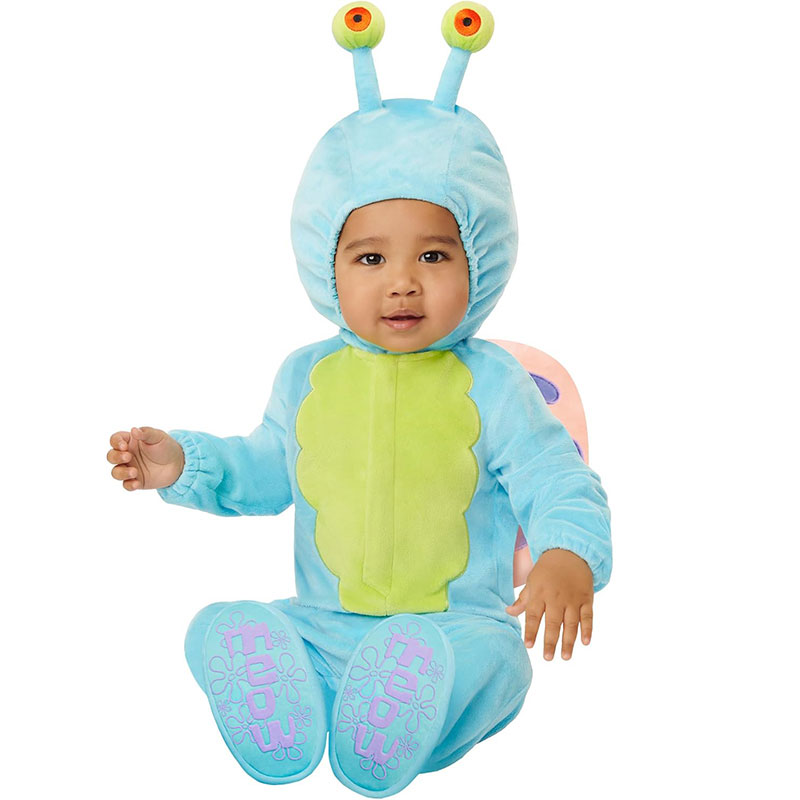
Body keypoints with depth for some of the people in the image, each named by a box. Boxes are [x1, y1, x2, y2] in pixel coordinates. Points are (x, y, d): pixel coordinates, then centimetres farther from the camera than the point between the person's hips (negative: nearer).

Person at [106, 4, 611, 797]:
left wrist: (568, 556, -28)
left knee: (487, 657, -34)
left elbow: (558, 485, -6)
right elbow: (267, 470, 24)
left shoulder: (489, 383, -6)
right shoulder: (306, 377, 7)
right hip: (323, 625, 3)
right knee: (218, 632, -19)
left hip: (454, 625, -3)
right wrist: (186, 463, 9)